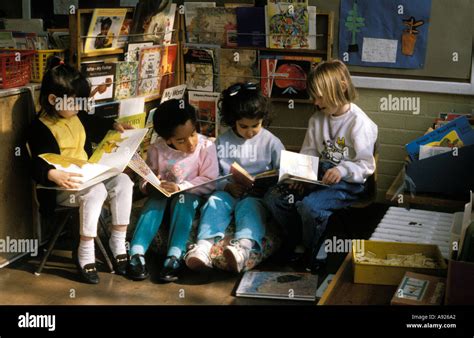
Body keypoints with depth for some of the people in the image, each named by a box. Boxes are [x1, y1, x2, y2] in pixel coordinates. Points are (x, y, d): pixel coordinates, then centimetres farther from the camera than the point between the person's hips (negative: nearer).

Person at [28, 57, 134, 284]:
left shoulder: (78, 116, 8)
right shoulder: (41, 128, -16)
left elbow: (95, 124, 32)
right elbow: (39, 166, -24)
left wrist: (115, 126, 15)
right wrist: (55, 175, -44)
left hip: (87, 177, 8)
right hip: (60, 187, -8)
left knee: (123, 182, -14)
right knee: (96, 191, -34)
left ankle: (118, 243, -6)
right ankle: (85, 254, -20)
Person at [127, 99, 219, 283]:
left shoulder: (206, 147, -15)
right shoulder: (157, 148, -9)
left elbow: (209, 182, -18)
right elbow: (146, 179, -3)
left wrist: (180, 187, -28)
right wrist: (151, 186, -28)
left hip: (192, 195, -2)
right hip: (164, 193, 2)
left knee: (184, 199, -33)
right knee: (155, 200, -29)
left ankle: (175, 256, -44)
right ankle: (136, 253, -36)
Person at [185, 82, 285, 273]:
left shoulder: (271, 142, 6)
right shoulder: (222, 142, 9)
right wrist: (226, 186, -13)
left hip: (257, 194, -2)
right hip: (228, 192, 2)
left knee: (249, 206, -34)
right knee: (214, 202, -28)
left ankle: (244, 246, -61)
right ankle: (205, 244, -50)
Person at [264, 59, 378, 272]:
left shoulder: (359, 123, -13)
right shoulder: (317, 120, 8)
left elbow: (366, 166, -12)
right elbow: (308, 153, 13)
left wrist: (342, 170, -30)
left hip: (347, 183, -7)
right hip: (319, 175, 7)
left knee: (309, 206, -33)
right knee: (273, 197, -9)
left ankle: (314, 255, -5)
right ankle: (298, 241, 11)